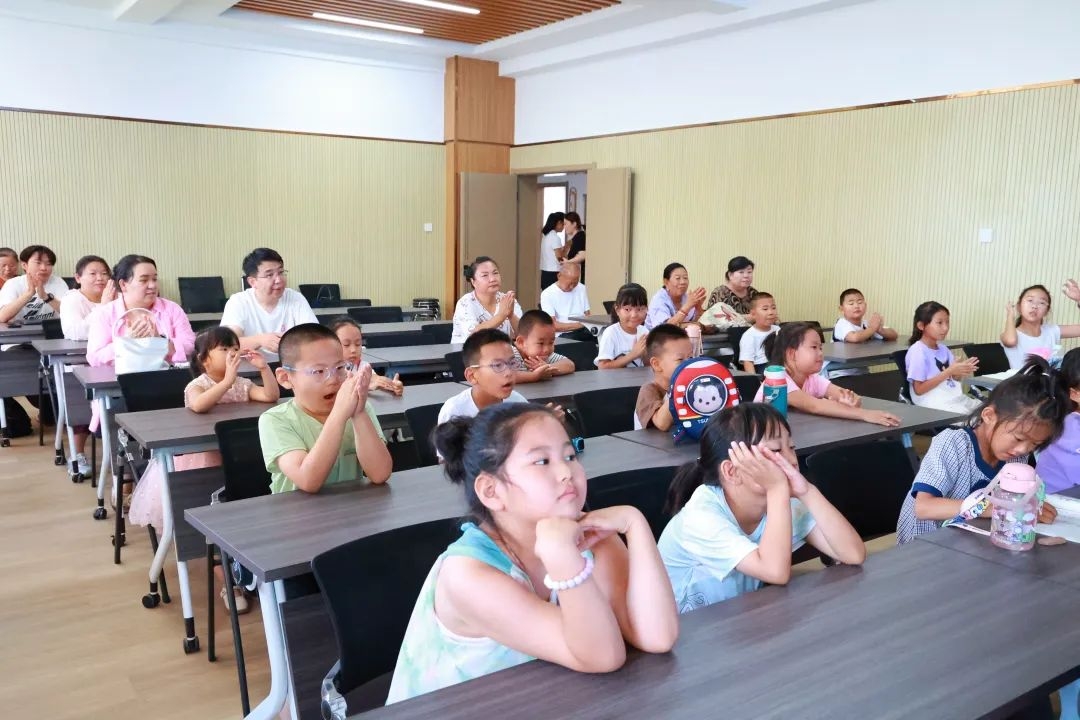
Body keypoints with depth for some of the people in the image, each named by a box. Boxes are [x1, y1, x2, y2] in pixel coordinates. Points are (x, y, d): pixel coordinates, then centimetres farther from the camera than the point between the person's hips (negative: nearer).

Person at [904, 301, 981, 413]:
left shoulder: (943, 348, 13)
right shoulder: (917, 352, -13)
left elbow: (953, 378, 15)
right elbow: (919, 389, -17)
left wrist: (960, 370, -8)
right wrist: (949, 372, -19)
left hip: (955, 399, 9)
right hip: (934, 404, -9)